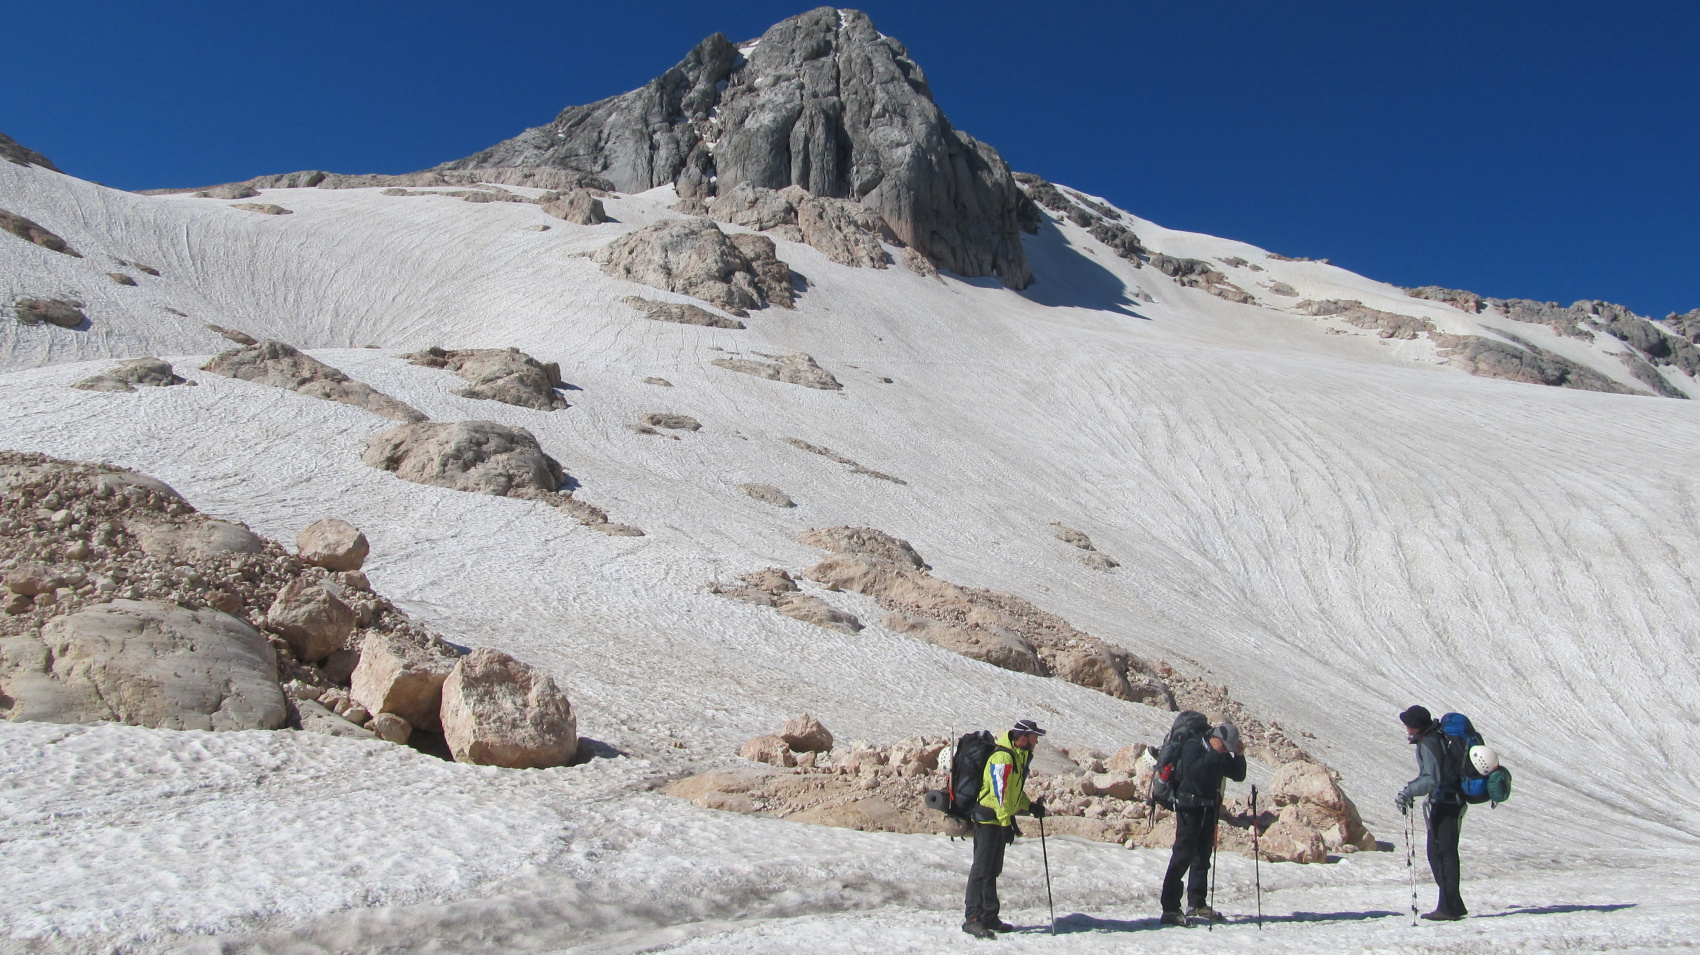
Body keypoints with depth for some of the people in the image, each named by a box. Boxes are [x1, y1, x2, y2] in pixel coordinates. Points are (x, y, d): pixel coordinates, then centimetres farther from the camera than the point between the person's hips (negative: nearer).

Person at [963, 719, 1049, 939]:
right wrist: (1006, 823, -24)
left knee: (992, 870, 13)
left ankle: (989, 917, 19)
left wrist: (1030, 806, 9)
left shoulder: (1020, 757, 14)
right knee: (982, 869, -11)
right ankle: (972, 919, -11)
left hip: (1000, 820, 10)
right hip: (988, 819, -10)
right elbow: (999, 792, -23)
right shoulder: (1003, 758, -18)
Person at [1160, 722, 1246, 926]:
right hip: (1189, 808, -8)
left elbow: (1238, 776, 15)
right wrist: (1213, 755, -23)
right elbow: (1192, 770, -24)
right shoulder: (1193, 746, -9)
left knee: (1202, 857, 13)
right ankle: (1170, 909, -12)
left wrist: (1239, 756, 0)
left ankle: (1197, 904, 23)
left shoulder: (1222, 756, 13)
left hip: (1209, 811, 8)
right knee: (1182, 857, -11)